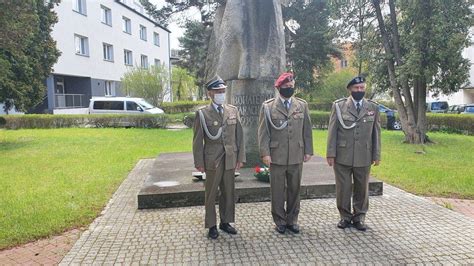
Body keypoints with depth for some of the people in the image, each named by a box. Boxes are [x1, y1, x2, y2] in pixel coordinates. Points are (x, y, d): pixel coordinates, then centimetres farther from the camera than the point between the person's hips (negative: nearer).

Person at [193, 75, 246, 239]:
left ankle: (225, 222, 29)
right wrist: (199, 163, -6)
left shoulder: (233, 111, 6)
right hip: (212, 160, -3)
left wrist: (240, 158, 3)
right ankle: (211, 225, 23)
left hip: (230, 160, 3)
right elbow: (198, 140, -4)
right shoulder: (202, 113, -4)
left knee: (229, 193, 12)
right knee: (211, 194, 8)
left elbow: (239, 136, 7)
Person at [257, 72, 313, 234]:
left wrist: (308, 151, 6)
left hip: (297, 156, 3)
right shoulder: (268, 106, 0)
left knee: (294, 189, 11)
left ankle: (292, 220, 26)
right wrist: (265, 153, -9)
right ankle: (280, 221, 21)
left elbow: (307, 130, 10)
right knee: (277, 190, 6)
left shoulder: (302, 105, 8)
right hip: (277, 156, -2)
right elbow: (263, 132, -3)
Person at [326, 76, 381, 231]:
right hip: (342, 156, -2)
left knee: (362, 189, 10)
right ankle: (345, 216, 23)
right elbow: (332, 131, -2)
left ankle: (359, 217, 26)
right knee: (343, 188, 6)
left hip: (364, 157, 2)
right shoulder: (339, 106, 0)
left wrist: (376, 155, 5)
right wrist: (331, 153, -6)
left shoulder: (373, 107, 7)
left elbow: (376, 133, 8)